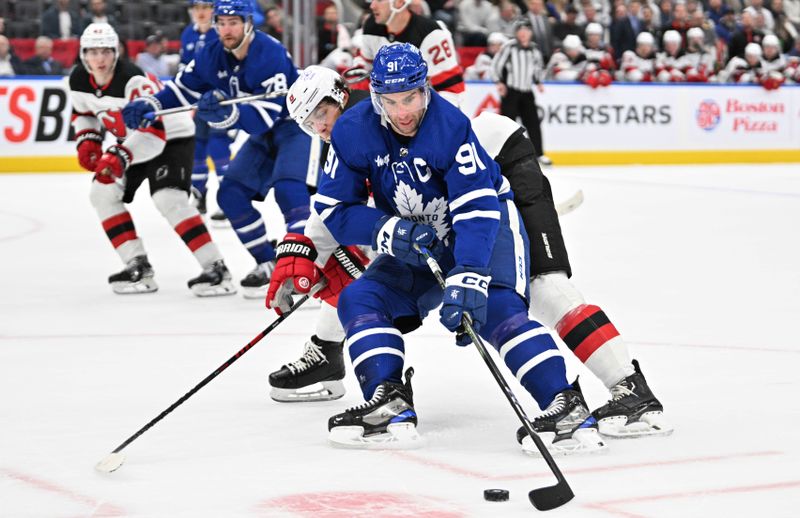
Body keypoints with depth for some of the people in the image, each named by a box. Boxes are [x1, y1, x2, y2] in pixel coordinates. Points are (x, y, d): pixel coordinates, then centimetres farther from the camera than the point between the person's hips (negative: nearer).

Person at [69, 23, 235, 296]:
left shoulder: (133, 79, -33)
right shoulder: (78, 81, -9)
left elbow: (153, 129, -38)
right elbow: (83, 112, 13)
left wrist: (120, 156, -46)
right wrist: (87, 140, -5)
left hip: (171, 136, -9)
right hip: (132, 140, 9)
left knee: (169, 199, -26)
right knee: (103, 192, -1)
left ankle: (216, 269, -26)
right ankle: (138, 267, 3)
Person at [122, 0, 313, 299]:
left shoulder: (270, 54, -28)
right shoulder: (212, 56, -5)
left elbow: (267, 114, -34)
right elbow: (182, 87, 2)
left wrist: (228, 113, -48)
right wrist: (149, 105, -16)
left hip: (295, 125, -9)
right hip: (263, 135, 9)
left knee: (288, 188, -29)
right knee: (231, 194, 2)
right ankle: (269, 264, 11)